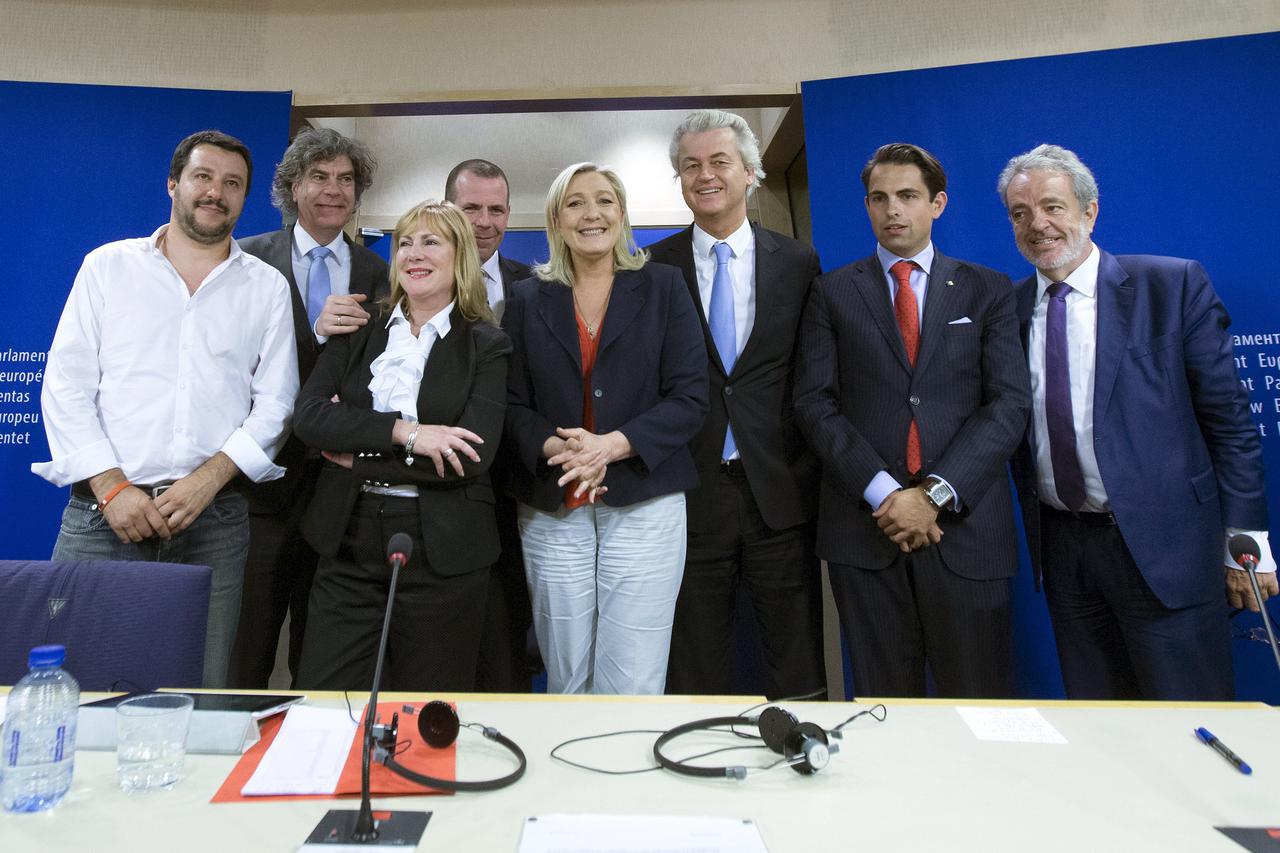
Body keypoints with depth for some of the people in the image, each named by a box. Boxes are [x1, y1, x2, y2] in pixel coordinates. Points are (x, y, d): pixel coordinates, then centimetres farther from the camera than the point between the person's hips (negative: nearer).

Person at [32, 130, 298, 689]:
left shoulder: (266, 287, 10)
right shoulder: (108, 266, 10)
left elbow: (274, 403, 4)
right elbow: (65, 387, 4)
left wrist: (209, 479, -9)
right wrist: (111, 486, -8)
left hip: (213, 520, 1)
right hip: (104, 512, 0)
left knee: (200, 697, 3)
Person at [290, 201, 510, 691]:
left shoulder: (485, 345, -1)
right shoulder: (359, 332, 9)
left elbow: (472, 457, -13)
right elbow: (308, 416, -6)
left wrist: (360, 455, -10)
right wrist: (404, 431, -18)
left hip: (441, 552, -2)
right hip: (349, 541, 3)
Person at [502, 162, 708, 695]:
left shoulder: (663, 287, 5)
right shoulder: (528, 301, 10)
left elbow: (690, 396, -3)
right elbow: (514, 405, 6)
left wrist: (611, 445, -15)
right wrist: (555, 447, -15)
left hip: (644, 507, -2)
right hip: (552, 514, 2)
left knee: (633, 689, -1)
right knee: (565, 685, 10)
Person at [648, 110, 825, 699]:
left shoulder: (798, 263, 6)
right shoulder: (653, 269, 3)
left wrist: (811, 470, 0)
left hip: (780, 491, 1)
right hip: (690, 492, 0)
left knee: (797, 666, 10)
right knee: (695, 667, 11)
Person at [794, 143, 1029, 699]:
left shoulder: (988, 291, 9)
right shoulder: (833, 292, 9)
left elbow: (1009, 403, 0)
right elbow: (815, 402, 0)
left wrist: (935, 494, -12)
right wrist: (882, 492, -11)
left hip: (965, 525, 0)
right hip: (865, 525, 0)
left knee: (976, 700, 7)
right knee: (884, 698, 9)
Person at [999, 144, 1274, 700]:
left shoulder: (1173, 286, -4)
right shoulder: (1010, 309, 5)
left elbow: (1228, 418, -3)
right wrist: (1031, 536, 4)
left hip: (1162, 546, -3)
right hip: (1061, 545, 3)